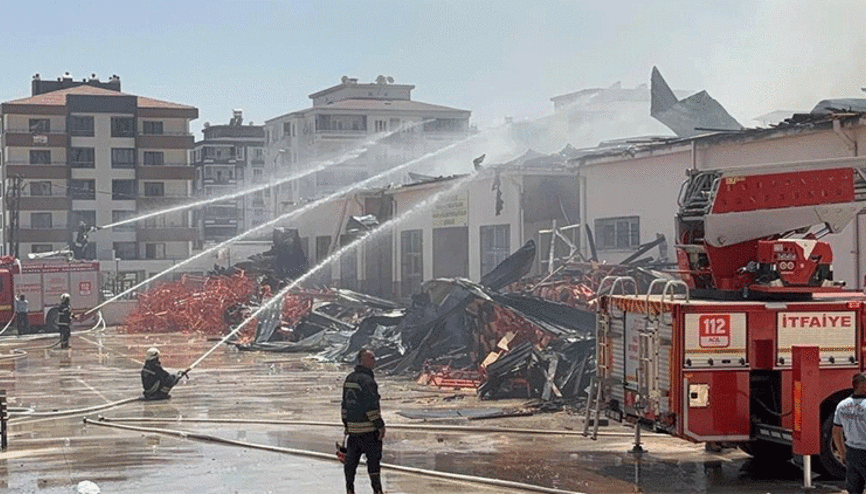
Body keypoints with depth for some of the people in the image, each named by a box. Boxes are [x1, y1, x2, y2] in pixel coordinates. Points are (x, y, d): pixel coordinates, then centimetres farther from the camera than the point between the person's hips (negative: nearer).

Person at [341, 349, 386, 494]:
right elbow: (371, 406, -19)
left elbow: (345, 405, 18)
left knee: (351, 460, 11)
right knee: (373, 460, -1)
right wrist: (380, 425, -14)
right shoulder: (367, 380, -15)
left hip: (352, 427, 8)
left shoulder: (349, 379, 13)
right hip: (368, 429, -8)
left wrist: (346, 424, 24)